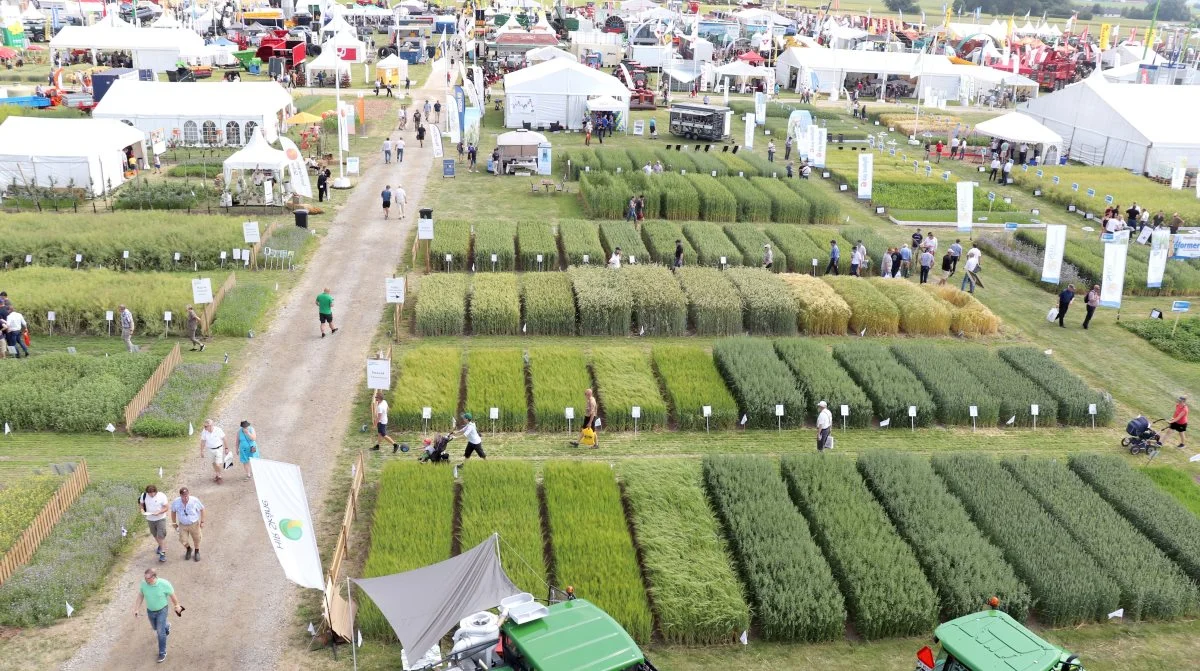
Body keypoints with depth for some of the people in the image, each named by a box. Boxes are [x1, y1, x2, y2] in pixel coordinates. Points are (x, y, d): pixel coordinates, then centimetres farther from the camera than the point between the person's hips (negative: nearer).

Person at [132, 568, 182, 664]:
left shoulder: (164, 584, -32)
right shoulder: (143, 583, -23)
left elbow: (172, 595, -14)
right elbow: (140, 595, -4)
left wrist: (177, 606, -1)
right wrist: (137, 609, -1)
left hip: (161, 611, -4)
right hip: (150, 611, 4)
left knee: (160, 632, 1)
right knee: (155, 627, 27)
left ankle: (162, 652, 21)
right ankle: (166, 626, 61)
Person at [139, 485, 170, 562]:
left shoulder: (162, 496, -19)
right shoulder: (144, 495, -11)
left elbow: (166, 507, -13)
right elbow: (141, 504, 5)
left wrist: (158, 512, -29)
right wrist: (142, 510, -16)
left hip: (160, 519, -4)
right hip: (150, 519, 4)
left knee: (161, 536, -9)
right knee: (155, 535, 21)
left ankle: (162, 553, -4)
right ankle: (160, 546, 48)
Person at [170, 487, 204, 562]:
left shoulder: (195, 500, -24)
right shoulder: (175, 502, -21)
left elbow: (202, 509, -8)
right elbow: (173, 512, 0)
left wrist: (202, 522, -6)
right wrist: (174, 523, 7)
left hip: (194, 524, -1)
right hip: (182, 525, 1)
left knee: (196, 539, 15)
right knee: (183, 540, 5)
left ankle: (196, 552, 46)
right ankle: (189, 549, 41)